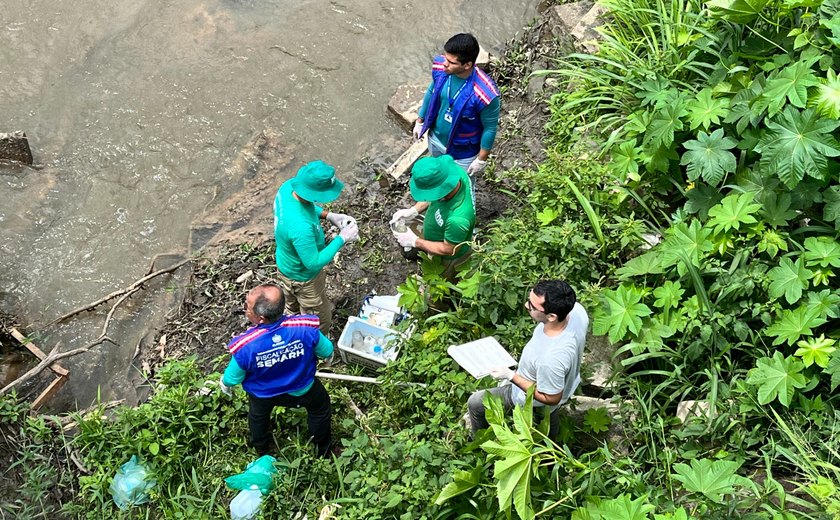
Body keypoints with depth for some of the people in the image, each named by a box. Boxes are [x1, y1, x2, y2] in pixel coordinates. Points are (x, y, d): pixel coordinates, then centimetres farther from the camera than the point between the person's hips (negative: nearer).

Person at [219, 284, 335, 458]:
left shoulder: (245, 347, -40)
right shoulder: (306, 329, -39)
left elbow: (233, 377, -18)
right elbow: (327, 352, -18)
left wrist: (224, 383, 7)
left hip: (262, 395, 0)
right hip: (302, 389, 0)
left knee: (258, 417, 36)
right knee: (320, 407, 34)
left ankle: (261, 450, 64)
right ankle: (322, 447, 58)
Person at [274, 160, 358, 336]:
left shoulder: (288, 186, -22)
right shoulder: (301, 227, -46)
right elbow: (314, 263, -31)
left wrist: (329, 215, -8)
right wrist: (342, 239, -25)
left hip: (287, 264, 8)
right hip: (302, 277, -8)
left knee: (293, 310, 35)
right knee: (320, 322, 19)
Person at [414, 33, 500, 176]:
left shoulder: (485, 94, -39)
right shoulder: (440, 68, -23)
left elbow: (490, 128, -22)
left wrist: (482, 159, -12)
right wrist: (420, 120, 11)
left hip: (462, 151, -5)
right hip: (436, 138, 5)